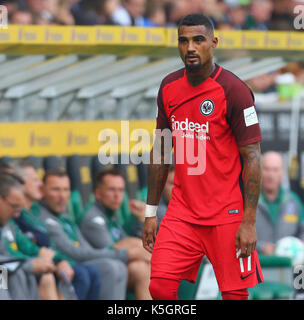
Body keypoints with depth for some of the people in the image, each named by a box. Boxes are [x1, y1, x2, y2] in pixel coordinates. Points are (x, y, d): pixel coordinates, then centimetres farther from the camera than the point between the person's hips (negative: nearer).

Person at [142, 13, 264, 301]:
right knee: (160, 286, -8)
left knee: (234, 294, 0)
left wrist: (249, 222, -15)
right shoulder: (169, 87, 6)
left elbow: (252, 158, -11)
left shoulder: (233, 91, -11)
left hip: (226, 217, -4)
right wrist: (150, 213, 13)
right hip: (182, 211, 4)